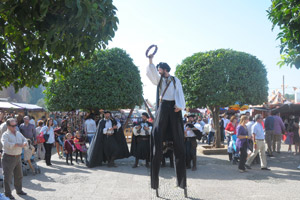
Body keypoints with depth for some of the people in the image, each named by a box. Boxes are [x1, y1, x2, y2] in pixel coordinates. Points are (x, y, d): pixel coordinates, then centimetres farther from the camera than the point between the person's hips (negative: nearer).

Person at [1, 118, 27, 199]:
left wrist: (24, 143, -13)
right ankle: (8, 193, 10)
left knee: (19, 175, 17)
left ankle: (19, 190, 33)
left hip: (18, 157, 7)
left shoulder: (18, 133, 11)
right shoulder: (5, 135, -10)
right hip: (9, 158, -7)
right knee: (8, 177, -1)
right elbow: (6, 144, -26)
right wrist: (17, 144, -26)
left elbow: (24, 140, 11)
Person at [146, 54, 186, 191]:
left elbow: (179, 94, 0)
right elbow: (151, 72, -2)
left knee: (177, 138, -2)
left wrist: (179, 106, -16)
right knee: (158, 135, -7)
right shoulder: (158, 79, 16)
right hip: (162, 108, 1)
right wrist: (150, 60, -16)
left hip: (174, 108, -1)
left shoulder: (175, 80, 11)